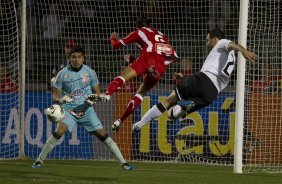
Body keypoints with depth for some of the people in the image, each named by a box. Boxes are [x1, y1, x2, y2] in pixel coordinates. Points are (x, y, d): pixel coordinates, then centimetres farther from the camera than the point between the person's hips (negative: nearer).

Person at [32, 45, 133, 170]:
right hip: (68, 110, -1)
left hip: (86, 110, 1)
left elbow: (98, 93, 7)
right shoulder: (62, 74, -3)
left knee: (102, 134, -8)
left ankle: (123, 163, 0)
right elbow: (55, 96, 0)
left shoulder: (90, 73, 0)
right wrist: (58, 100, -24)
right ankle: (39, 160, -14)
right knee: (59, 131, -25)